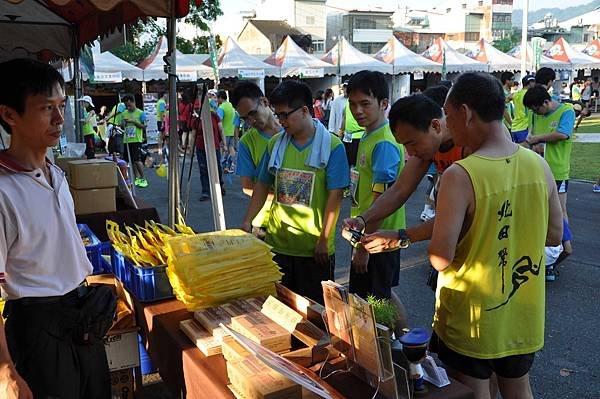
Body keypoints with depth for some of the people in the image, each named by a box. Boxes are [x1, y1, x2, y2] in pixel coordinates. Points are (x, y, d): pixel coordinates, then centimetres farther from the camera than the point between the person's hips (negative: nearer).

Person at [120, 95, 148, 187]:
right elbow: (122, 127, 17)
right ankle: (137, 178, 16)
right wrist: (123, 123, -6)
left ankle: (143, 179, -2)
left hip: (136, 140, -5)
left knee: (137, 160, -11)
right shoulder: (124, 114, 12)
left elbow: (144, 126, -5)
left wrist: (133, 121, -15)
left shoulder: (141, 113, -1)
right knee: (131, 161, 7)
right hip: (126, 140, 5)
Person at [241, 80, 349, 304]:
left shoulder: (332, 146, -9)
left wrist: (324, 240, -12)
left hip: (315, 249, -4)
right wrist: (247, 222, 2)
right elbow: (262, 186, 10)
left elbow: (335, 195, -11)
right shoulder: (276, 143, 5)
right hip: (277, 244, 4)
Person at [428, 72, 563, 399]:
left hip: (472, 320, -5)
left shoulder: (459, 176, -24)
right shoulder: (539, 165, -6)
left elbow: (440, 258, -24)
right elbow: (554, 235, 5)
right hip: (524, 316, 5)